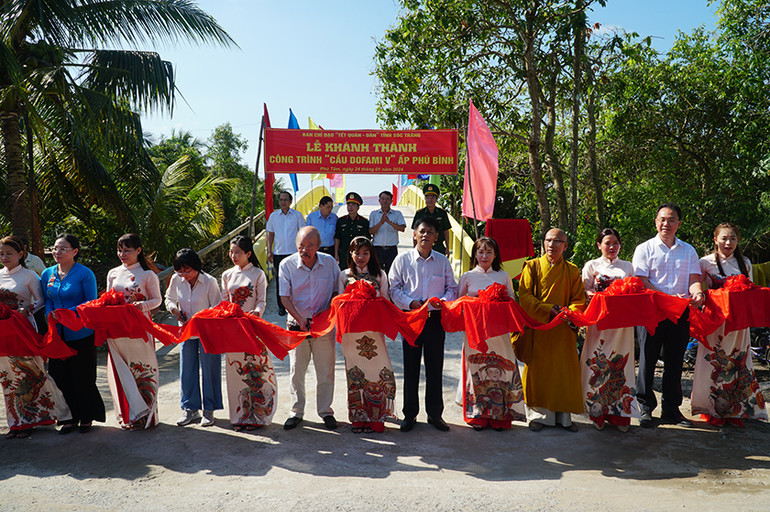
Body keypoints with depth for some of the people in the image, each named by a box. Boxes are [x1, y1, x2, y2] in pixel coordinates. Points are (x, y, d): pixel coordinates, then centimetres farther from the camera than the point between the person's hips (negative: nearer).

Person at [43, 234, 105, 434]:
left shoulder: (85, 274, -9)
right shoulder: (47, 274, 7)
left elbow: (91, 303, -9)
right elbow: (48, 301, 13)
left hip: (81, 334, -5)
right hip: (58, 335, 5)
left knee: (83, 378, 4)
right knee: (60, 376, 9)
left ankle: (87, 417, 21)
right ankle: (70, 417, 24)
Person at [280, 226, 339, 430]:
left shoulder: (329, 262, -4)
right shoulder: (287, 265, -8)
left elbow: (338, 291, 4)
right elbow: (285, 297, -9)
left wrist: (326, 311, -11)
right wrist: (300, 320, -20)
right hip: (297, 325, 0)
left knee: (325, 371, 7)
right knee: (296, 370, 7)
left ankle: (325, 410, 24)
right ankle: (296, 411, 24)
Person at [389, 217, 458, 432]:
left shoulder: (442, 261, 7)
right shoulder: (403, 259, 2)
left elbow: (452, 287, 10)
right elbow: (394, 288, 1)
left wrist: (443, 301, -10)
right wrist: (411, 302, -13)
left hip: (436, 318, 1)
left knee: (435, 368, 7)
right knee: (411, 368, 5)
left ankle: (435, 413, 21)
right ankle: (410, 414, 18)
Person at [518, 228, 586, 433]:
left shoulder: (572, 271, 9)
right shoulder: (532, 266, 4)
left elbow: (579, 299, 7)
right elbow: (524, 296, -3)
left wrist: (569, 313, -15)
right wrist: (548, 310, -15)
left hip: (563, 329, 2)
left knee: (565, 370, 2)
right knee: (537, 370, -2)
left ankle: (563, 416, 13)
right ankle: (538, 415, 9)